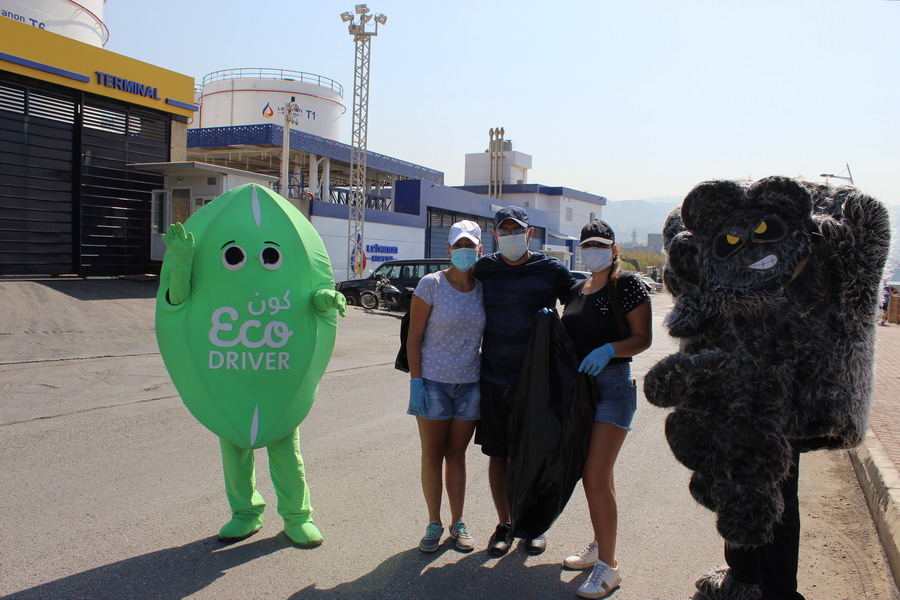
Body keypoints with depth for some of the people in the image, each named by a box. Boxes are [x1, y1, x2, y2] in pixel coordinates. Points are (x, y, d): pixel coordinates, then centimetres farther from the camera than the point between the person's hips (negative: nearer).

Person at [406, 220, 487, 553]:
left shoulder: (484, 287, 2)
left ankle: (458, 523, 24)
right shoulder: (431, 284, -9)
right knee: (432, 455, 7)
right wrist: (415, 382, -12)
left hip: (470, 384, 3)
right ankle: (434, 524, 21)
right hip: (433, 381, -3)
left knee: (456, 454, 12)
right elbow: (413, 337, -8)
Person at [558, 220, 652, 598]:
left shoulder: (627, 285, -6)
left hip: (613, 385, -7)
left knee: (596, 477, -11)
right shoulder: (576, 291, 14)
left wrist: (609, 350, -25)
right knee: (594, 476, 15)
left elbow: (643, 338, -10)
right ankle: (599, 547, 29)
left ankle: (608, 567, 0)